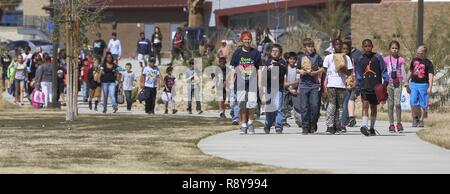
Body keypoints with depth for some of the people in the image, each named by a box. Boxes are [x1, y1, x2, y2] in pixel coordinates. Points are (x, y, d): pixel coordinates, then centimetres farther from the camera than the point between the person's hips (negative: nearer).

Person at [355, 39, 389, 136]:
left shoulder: (377, 57, 2)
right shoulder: (360, 59, 9)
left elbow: (384, 70, 3)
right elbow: (358, 74, 14)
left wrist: (385, 81, -9)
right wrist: (357, 88, 13)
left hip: (376, 87, 0)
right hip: (365, 87, 0)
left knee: (373, 107, 9)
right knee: (365, 105, -16)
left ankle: (372, 128, 19)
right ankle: (364, 126, -28)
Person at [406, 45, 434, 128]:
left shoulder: (428, 63, -4)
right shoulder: (414, 60, 11)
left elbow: (430, 75, -12)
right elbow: (410, 71, 21)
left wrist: (430, 87, -22)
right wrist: (407, 83, 21)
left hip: (423, 84, -3)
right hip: (414, 83, 3)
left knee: (423, 104, 1)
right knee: (413, 102, -8)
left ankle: (421, 120, 12)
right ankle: (415, 118, 6)